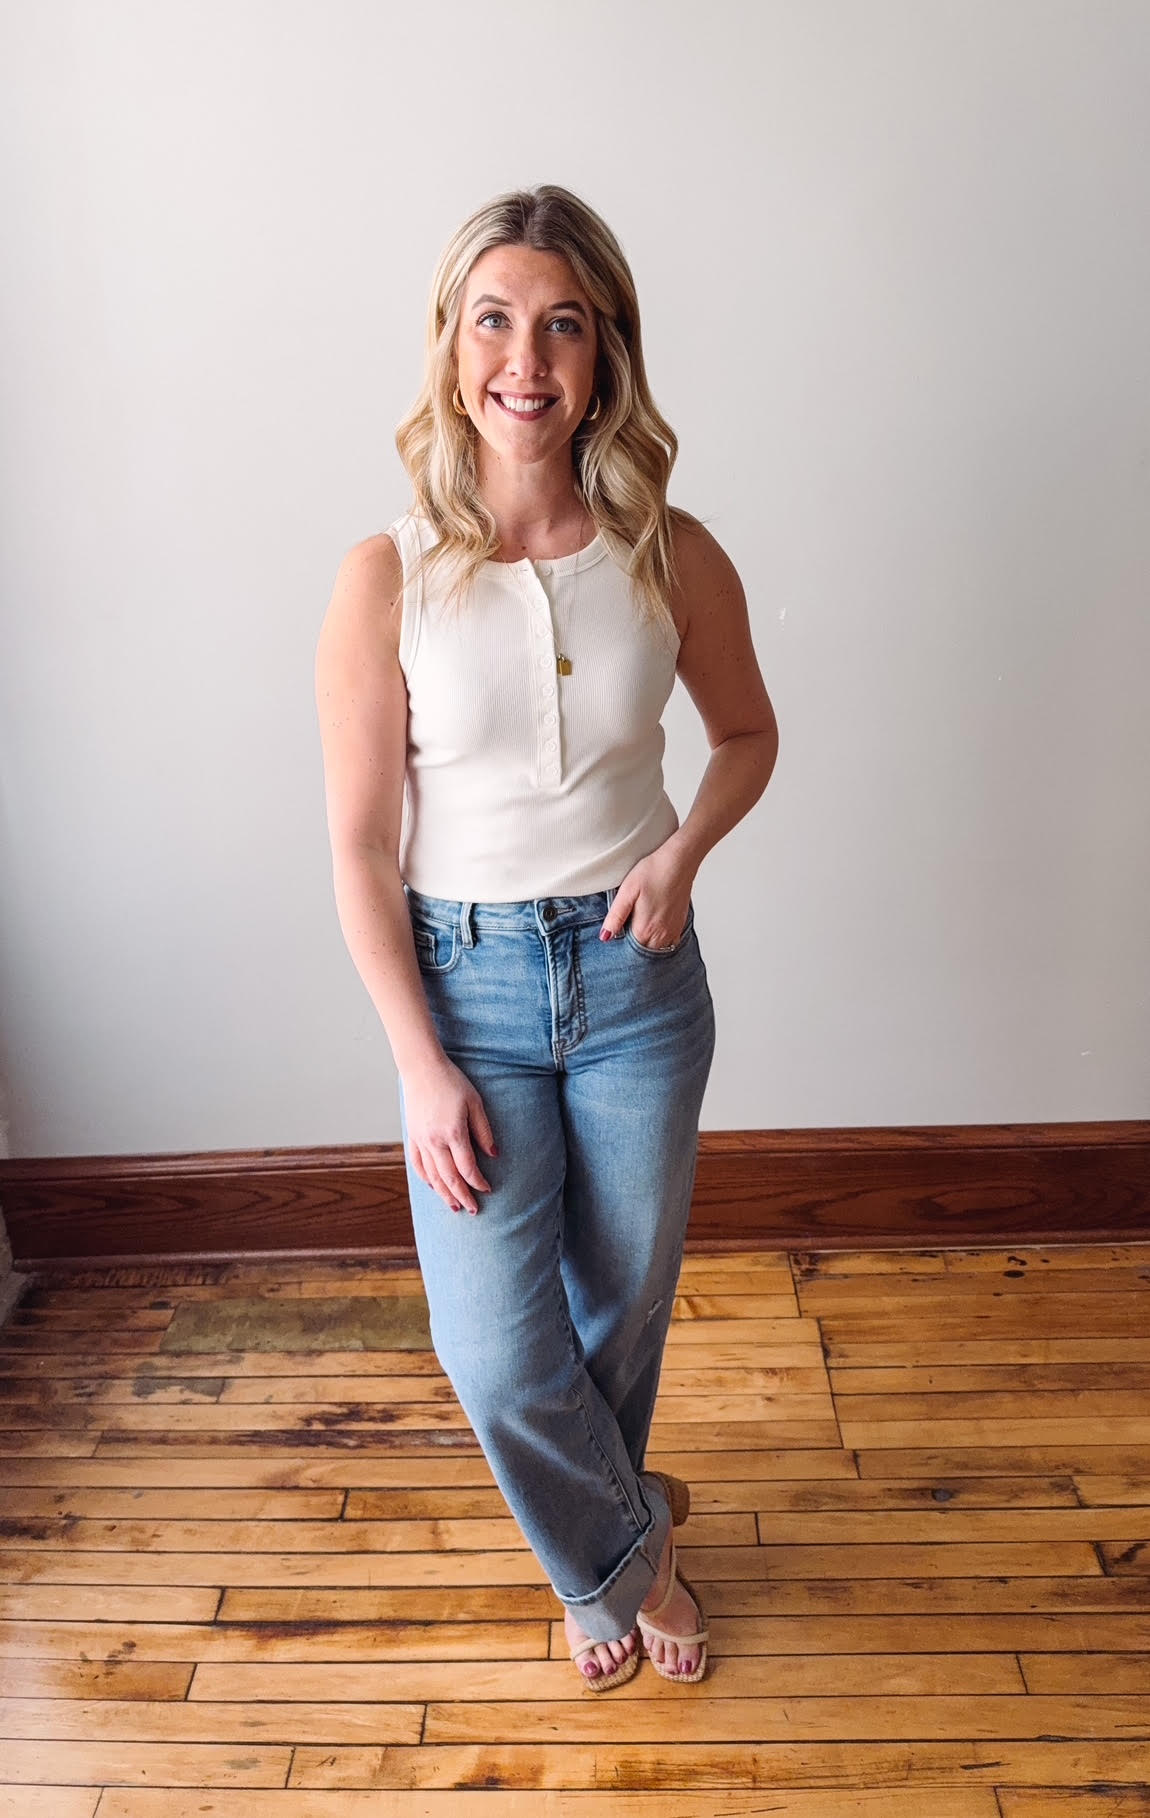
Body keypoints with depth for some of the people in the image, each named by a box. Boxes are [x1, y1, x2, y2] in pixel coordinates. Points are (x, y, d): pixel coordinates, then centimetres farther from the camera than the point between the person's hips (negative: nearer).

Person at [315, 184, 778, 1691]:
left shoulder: (671, 556, -6)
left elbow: (749, 734, 11)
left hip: (638, 969, 2)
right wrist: (423, 1067, -10)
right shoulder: (387, 578, -11)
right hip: (464, 977, -1)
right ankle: (627, 1539, 35)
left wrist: (684, 851, -9)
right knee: (492, 1348, 0)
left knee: (625, 1300, 17)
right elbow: (359, 846, -8)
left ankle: (596, 1538, 50)